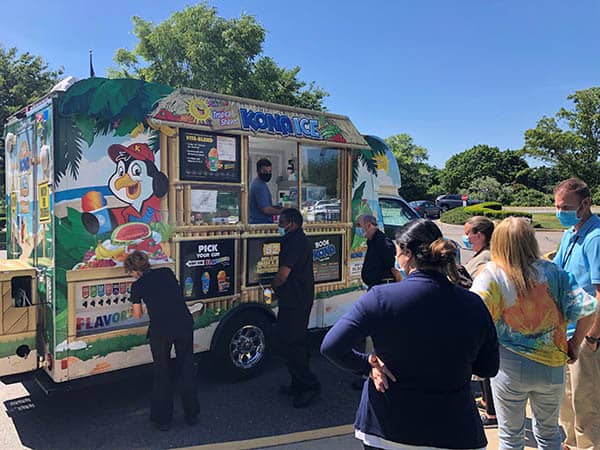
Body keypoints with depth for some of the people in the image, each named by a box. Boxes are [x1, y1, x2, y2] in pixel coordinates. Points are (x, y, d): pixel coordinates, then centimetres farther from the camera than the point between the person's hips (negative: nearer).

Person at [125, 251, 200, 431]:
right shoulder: (167, 272, 12)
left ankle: (163, 419, 26)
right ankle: (192, 414, 29)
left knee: (162, 373, 15)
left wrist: (134, 309, 39)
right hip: (184, 324, 3)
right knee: (187, 369, 17)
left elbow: (138, 315, 17)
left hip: (160, 329, -3)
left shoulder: (138, 285, 4)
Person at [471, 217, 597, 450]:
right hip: (551, 365, 3)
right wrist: (574, 343, 5)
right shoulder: (551, 272, -10)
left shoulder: (491, 275, -17)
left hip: (510, 368, -2)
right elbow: (587, 308, -10)